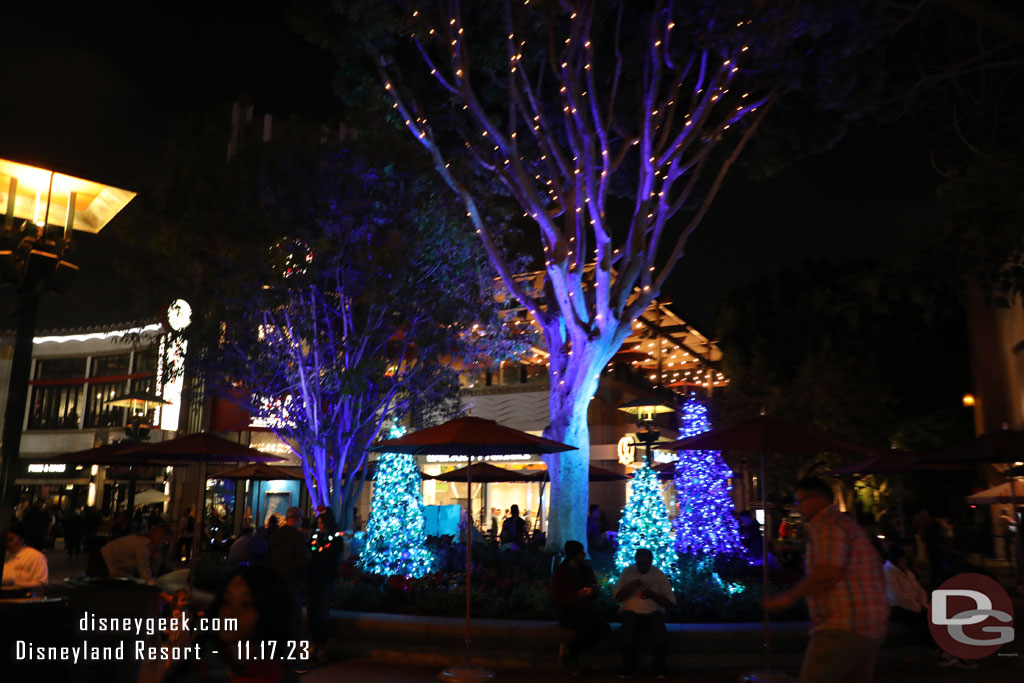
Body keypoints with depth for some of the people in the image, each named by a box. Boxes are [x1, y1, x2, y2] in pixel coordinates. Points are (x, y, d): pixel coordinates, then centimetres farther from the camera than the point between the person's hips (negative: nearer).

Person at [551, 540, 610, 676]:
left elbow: (594, 597, 20)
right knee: (587, 625, -31)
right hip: (568, 612, -6)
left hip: (586, 610, 6)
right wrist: (577, 595, -22)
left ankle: (569, 649, -4)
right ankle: (570, 655, -5)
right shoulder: (560, 573, -5)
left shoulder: (586, 570, 11)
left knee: (605, 628, -17)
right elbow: (556, 599, -10)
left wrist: (594, 591, -5)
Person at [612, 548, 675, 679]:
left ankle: (660, 669, 0)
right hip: (631, 611, 0)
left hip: (653, 612, 0)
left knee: (661, 638, -29)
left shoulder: (659, 574, 4)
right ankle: (629, 669, -2)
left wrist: (652, 594, -14)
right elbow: (616, 597, 2)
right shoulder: (627, 572, 5)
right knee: (628, 638, -30)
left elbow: (670, 601, 1)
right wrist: (630, 586, -14)